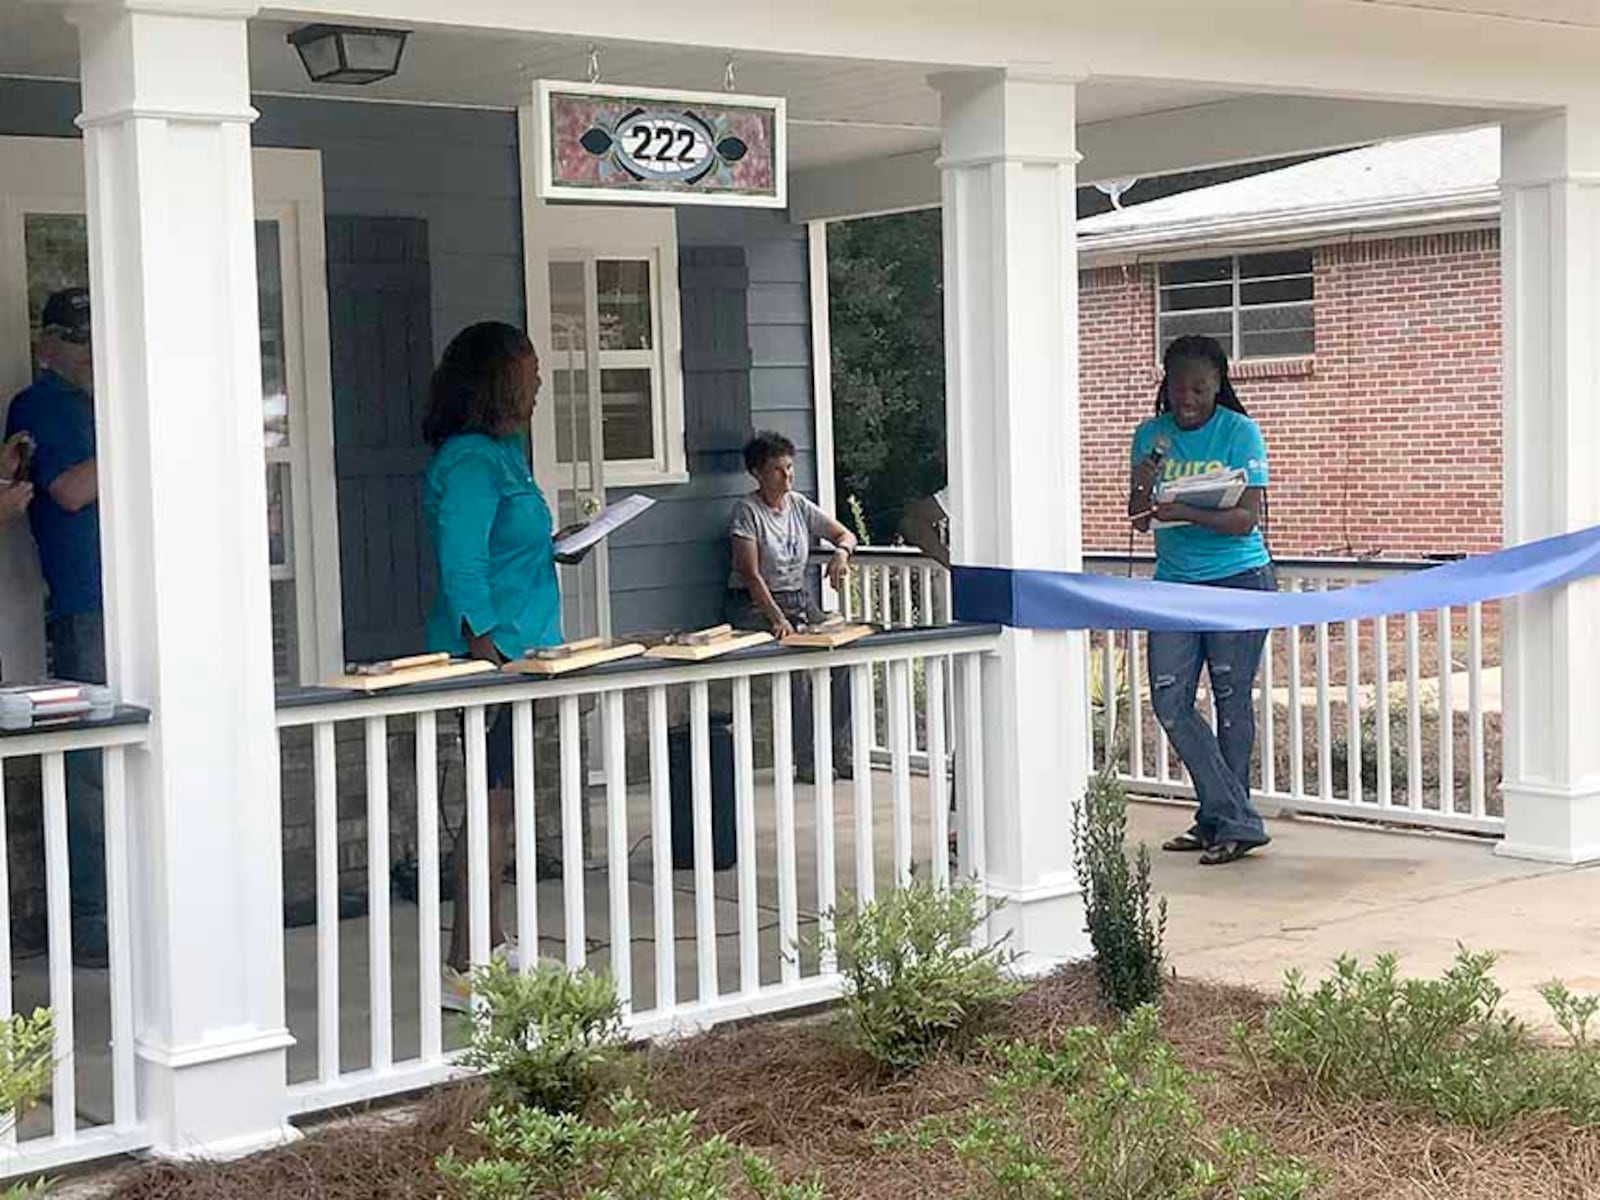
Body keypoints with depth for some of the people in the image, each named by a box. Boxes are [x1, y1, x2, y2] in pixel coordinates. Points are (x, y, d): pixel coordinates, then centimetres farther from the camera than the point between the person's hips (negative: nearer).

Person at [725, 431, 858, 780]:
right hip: (756, 605, -6)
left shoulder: (799, 506, 11)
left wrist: (842, 552, -9)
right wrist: (778, 619, -24)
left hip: (800, 599, 6)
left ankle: (841, 753, -10)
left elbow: (846, 535, 16)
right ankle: (808, 760, -21)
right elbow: (751, 575, -14)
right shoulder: (746, 511, -7)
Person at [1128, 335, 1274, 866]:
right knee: (1169, 702, -3)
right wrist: (1143, 487, -16)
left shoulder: (1239, 433, -6)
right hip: (1175, 582, 5)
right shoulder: (1151, 436, 6)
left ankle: (1226, 822, 11)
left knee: (1231, 701, 0)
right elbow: (1139, 521, 6)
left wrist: (1185, 513, -28)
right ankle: (1237, 819, 2)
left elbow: (1246, 519, -14)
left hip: (1238, 580, -5)